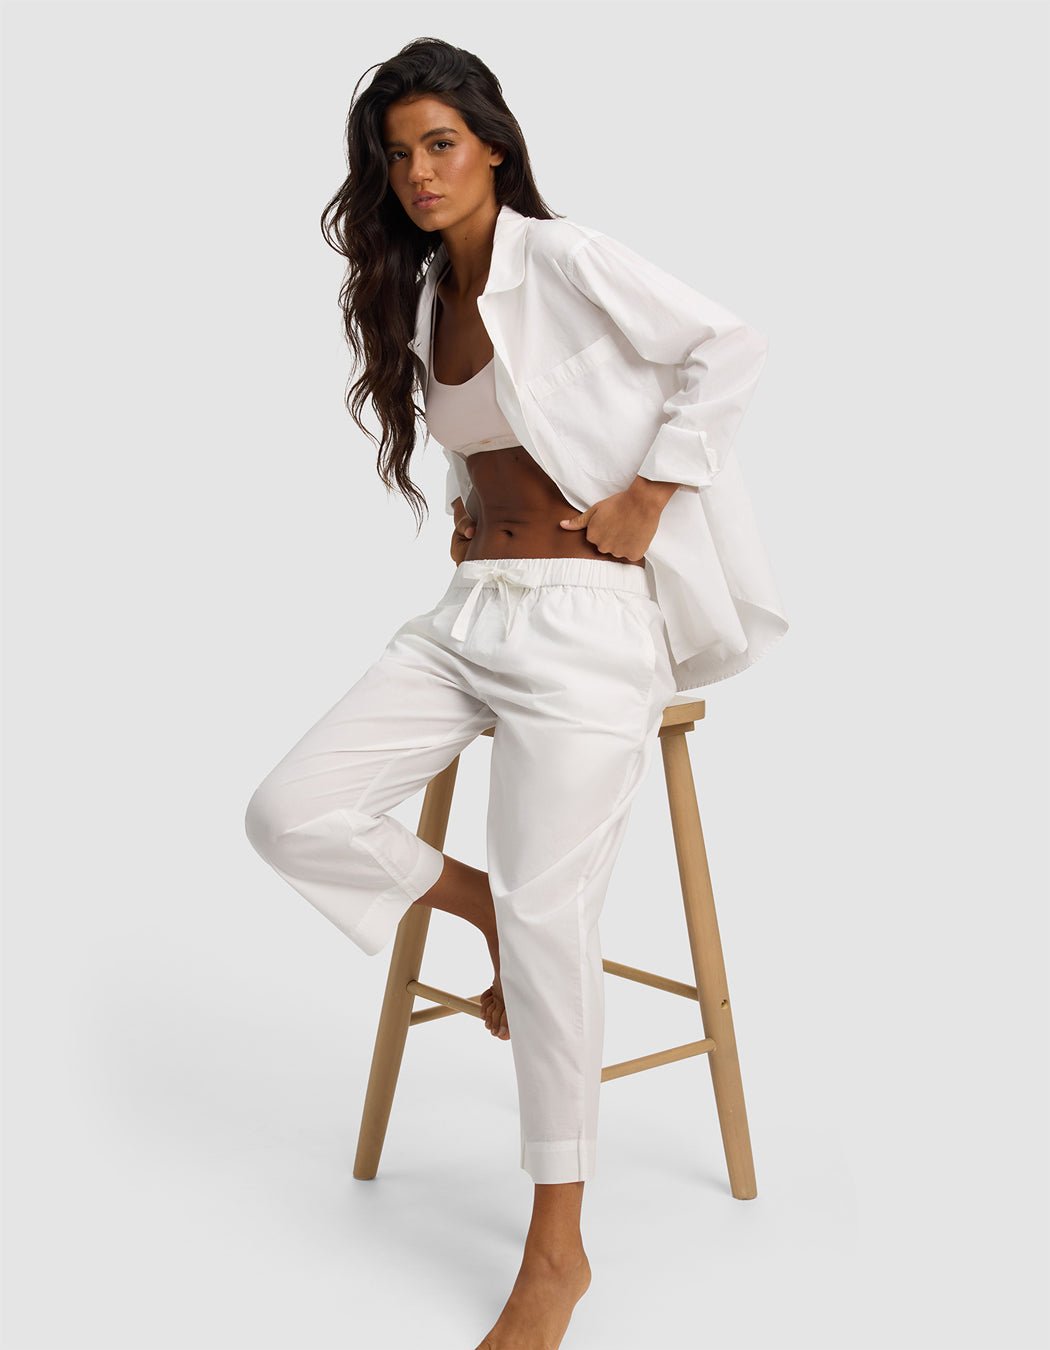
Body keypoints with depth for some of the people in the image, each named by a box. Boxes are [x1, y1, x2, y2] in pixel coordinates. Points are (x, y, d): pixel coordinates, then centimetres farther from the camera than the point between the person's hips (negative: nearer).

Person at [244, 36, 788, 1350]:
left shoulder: (564, 260, -6)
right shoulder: (421, 296, 15)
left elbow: (729, 349, -11)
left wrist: (644, 501, -13)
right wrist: (467, 508, 12)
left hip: (584, 615, -7)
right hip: (467, 611, 7)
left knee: (546, 918, -12)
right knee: (291, 815, -10)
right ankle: (483, 907, 16)